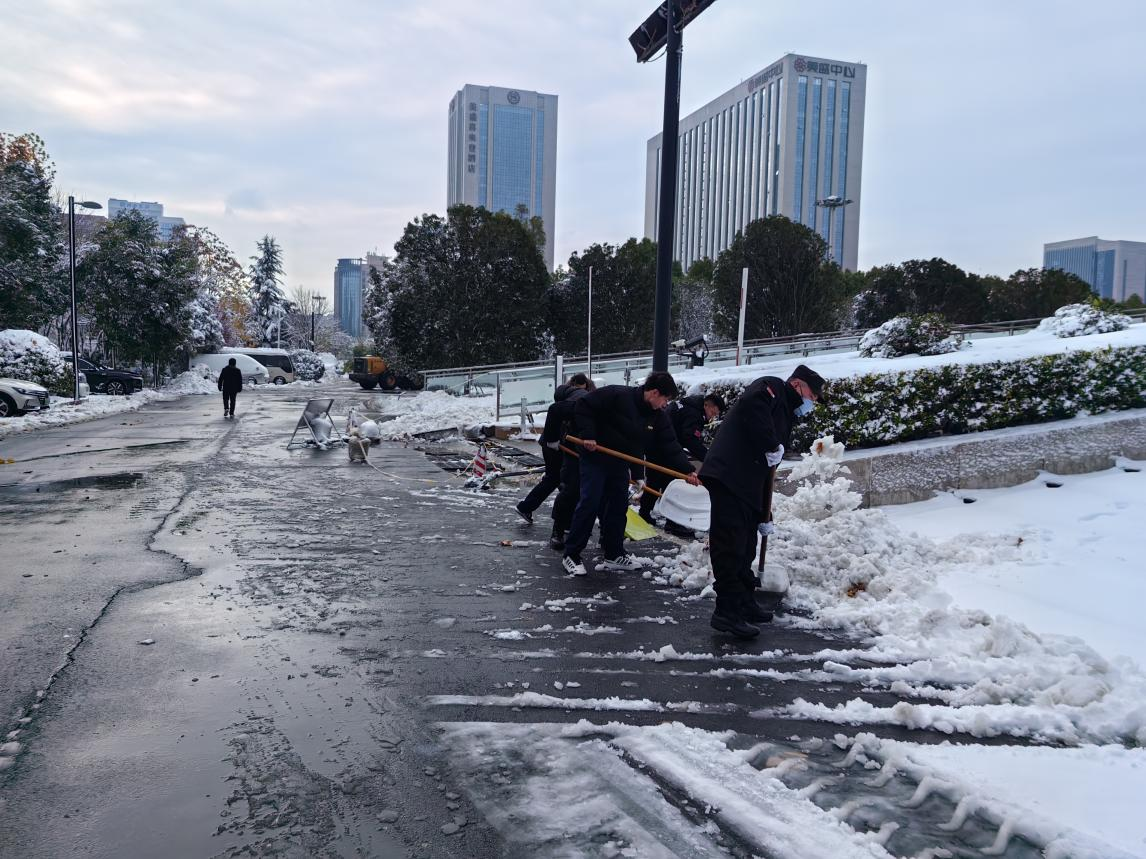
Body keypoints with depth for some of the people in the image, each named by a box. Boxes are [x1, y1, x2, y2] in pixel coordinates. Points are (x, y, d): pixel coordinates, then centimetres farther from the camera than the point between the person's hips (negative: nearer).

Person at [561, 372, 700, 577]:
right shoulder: (617, 396, -20)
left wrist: (688, 470, -12)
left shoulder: (658, 417, 0)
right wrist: (587, 435, -24)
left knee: (618, 507, 10)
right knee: (589, 504, -9)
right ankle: (571, 555, 0)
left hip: (620, 464, 7)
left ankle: (614, 555, 22)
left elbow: (670, 446, -2)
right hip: (595, 458, -7)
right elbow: (583, 407, -17)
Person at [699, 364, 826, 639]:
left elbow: (765, 471, 28)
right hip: (727, 475, -10)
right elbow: (751, 404, -24)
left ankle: (746, 604, 27)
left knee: (746, 546, 16)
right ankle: (727, 611, -7)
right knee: (729, 546, -10)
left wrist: (764, 516, 26)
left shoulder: (786, 416, 28)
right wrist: (772, 446, -17)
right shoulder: (771, 387, 2)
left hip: (747, 485, 10)